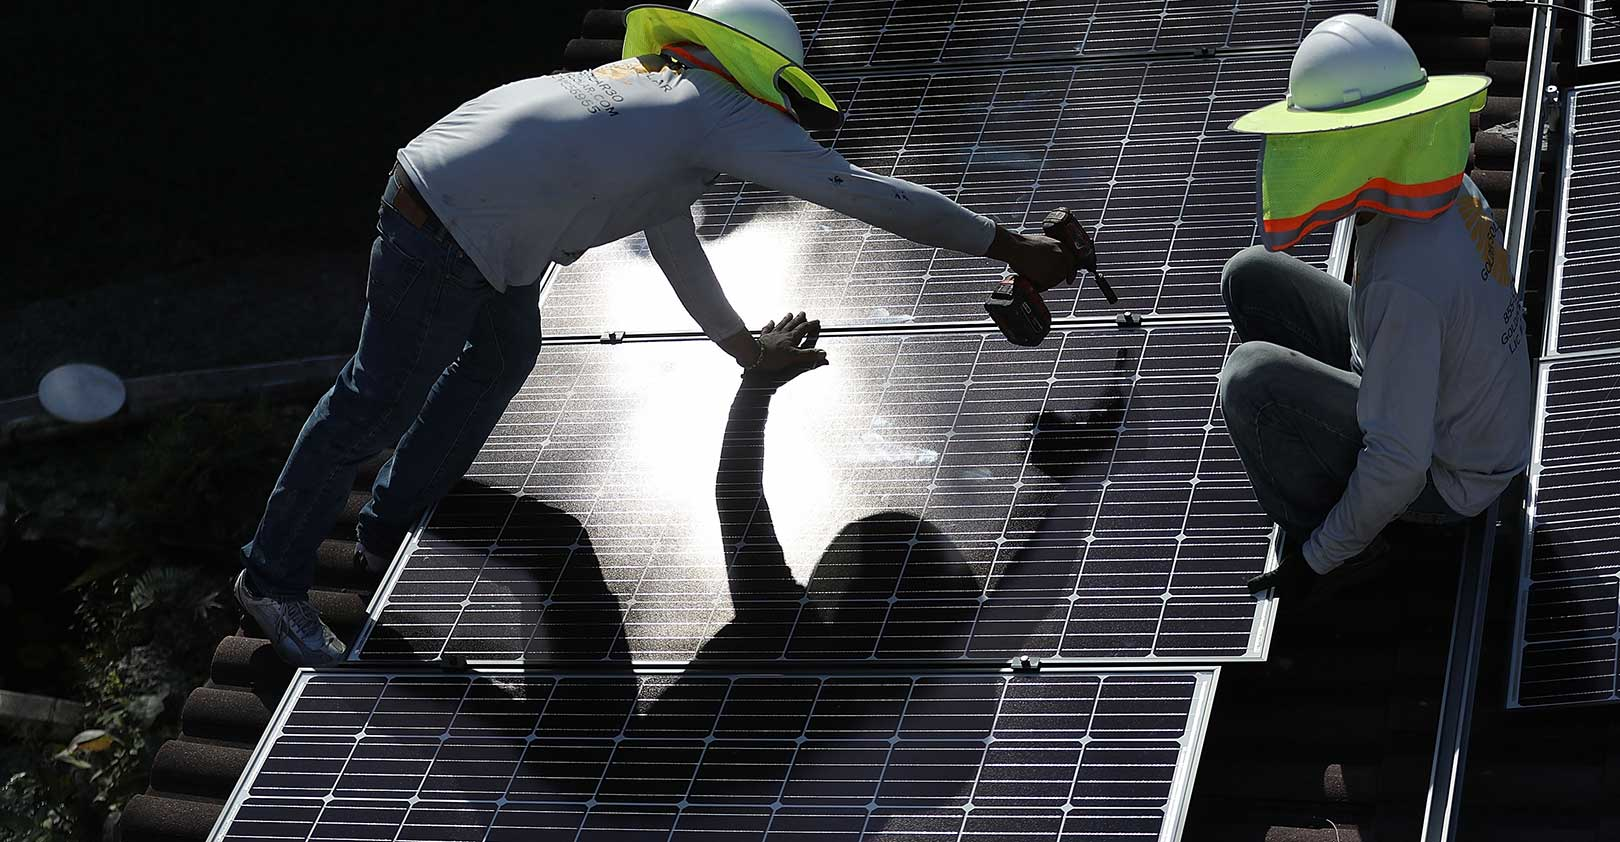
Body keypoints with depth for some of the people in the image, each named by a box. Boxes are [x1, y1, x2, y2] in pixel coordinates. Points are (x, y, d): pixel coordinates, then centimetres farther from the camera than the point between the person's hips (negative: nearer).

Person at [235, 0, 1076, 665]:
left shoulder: (655, 97, 22)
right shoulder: (726, 117, -4)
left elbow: (672, 239, 37)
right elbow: (870, 195, -4)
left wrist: (742, 344, 48)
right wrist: (1008, 247, 2)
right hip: (443, 240, -10)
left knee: (504, 358, 27)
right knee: (378, 405, 2)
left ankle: (391, 530, 38)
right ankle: (274, 578, 16)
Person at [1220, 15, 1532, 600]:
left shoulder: (1406, 280, -37)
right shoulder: (1451, 190, -10)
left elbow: (1399, 465, -32)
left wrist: (1320, 556, -17)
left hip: (1442, 481, -9)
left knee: (1252, 376, -25)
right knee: (1252, 277, 3)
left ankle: (1330, 543, -4)